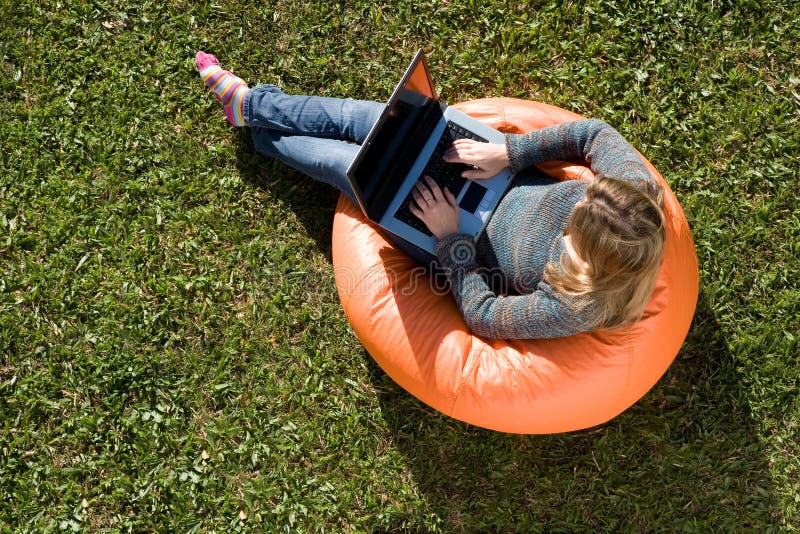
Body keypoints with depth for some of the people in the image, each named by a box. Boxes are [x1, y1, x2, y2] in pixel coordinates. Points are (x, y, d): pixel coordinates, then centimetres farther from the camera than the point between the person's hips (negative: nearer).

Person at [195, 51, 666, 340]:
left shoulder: (575, 310, -38)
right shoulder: (634, 191, -28)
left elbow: (481, 314, -24)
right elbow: (596, 132, -12)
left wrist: (448, 236, -22)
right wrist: (508, 152, -20)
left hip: (463, 240, -4)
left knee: (346, 162, 1)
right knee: (354, 115, 6)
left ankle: (259, 132, 37)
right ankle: (251, 103, 35)